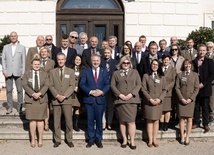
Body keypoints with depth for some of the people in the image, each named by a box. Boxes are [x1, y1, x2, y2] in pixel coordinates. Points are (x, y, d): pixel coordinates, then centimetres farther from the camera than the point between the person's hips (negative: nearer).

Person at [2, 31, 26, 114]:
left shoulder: (22, 47, 8)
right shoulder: (6, 47, 13)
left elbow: (24, 61, 4)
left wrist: (23, 73, -3)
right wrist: (4, 71, -1)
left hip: (18, 72, -1)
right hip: (8, 72, 2)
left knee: (20, 90, -1)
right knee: (9, 90, 3)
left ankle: (20, 107, 9)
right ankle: (10, 107, 12)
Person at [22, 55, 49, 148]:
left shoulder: (44, 74, 9)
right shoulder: (27, 74, 7)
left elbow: (46, 85, -2)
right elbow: (24, 85, -4)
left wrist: (39, 93, -17)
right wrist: (32, 94, -17)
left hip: (42, 99, 0)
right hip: (30, 99, 0)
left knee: (40, 120, 2)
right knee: (32, 120, 1)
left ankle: (40, 140, 10)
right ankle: (32, 140, 10)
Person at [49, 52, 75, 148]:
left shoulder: (71, 71, 6)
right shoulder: (52, 72, 9)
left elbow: (72, 86, -1)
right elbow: (51, 86, 3)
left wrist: (64, 96, -12)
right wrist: (57, 95, -11)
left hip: (67, 99, -1)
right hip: (56, 99, 1)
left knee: (69, 120, 1)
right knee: (56, 121, 5)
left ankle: (69, 140, 11)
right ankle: (57, 140, 13)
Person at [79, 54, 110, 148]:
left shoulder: (104, 72, 9)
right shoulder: (86, 71, 5)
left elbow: (107, 84, 3)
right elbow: (82, 84, -2)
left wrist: (102, 92, -15)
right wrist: (90, 91, -15)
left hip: (100, 99, 1)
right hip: (89, 99, 0)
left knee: (99, 120, 6)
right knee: (90, 120, 5)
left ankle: (98, 139, 18)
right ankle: (91, 139, 16)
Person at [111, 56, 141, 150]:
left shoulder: (135, 72, 13)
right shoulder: (116, 73, 13)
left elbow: (138, 84, 5)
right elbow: (112, 85, 5)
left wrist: (131, 94, -8)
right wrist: (120, 95, -8)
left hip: (132, 100, -1)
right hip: (120, 100, 1)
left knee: (131, 121, -7)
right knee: (122, 121, 3)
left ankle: (132, 141, 0)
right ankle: (124, 140, 11)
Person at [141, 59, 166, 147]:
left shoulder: (162, 77, 9)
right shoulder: (146, 76, 2)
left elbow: (164, 90, 6)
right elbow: (143, 89, -2)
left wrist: (159, 99, -9)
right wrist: (150, 99, -12)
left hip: (159, 102, 2)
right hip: (148, 102, -2)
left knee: (156, 121, 4)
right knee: (149, 121, 2)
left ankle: (154, 140, 11)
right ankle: (150, 140, 7)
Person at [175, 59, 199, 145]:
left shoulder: (195, 75, 5)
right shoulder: (180, 75, 4)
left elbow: (196, 88, 1)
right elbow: (177, 88, 1)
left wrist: (191, 98, -9)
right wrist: (182, 98, -10)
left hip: (191, 100, 0)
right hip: (181, 100, 0)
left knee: (189, 119, 1)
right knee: (181, 118, 0)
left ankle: (187, 137, 7)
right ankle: (182, 137, 8)